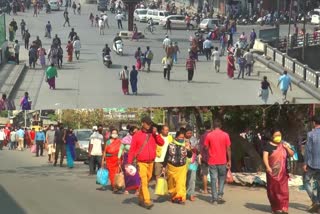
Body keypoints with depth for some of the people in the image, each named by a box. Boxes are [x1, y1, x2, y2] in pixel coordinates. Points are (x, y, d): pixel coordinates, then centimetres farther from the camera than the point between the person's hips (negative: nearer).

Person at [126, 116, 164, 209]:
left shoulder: (153, 135, 8)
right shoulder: (137, 135, -3)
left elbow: (162, 143, 1)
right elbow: (132, 150, -3)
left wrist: (156, 133, -7)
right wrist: (129, 162, -9)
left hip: (151, 162, 4)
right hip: (141, 162, -4)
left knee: (146, 181, 12)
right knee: (144, 181, -11)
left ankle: (141, 199, 26)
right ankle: (147, 201, -15)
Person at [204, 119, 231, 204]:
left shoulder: (209, 135, -2)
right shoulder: (225, 135, -3)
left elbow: (206, 148, 1)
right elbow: (228, 149, -2)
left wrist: (206, 159, 17)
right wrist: (229, 161, 3)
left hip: (212, 161, 0)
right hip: (222, 161, 0)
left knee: (213, 180, 6)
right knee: (222, 179, 13)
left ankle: (214, 198, 5)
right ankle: (220, 196, 3)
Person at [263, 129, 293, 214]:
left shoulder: (284, 145, 12)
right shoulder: (268, 146, -2)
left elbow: (292, 154, 12)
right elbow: (265, 157, -11)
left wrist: (287, 148, -6)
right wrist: (267, 167, -27)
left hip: (283, 172, 3)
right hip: (273, 172, -3)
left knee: (283, 190, -3)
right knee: (274, 190, 3)